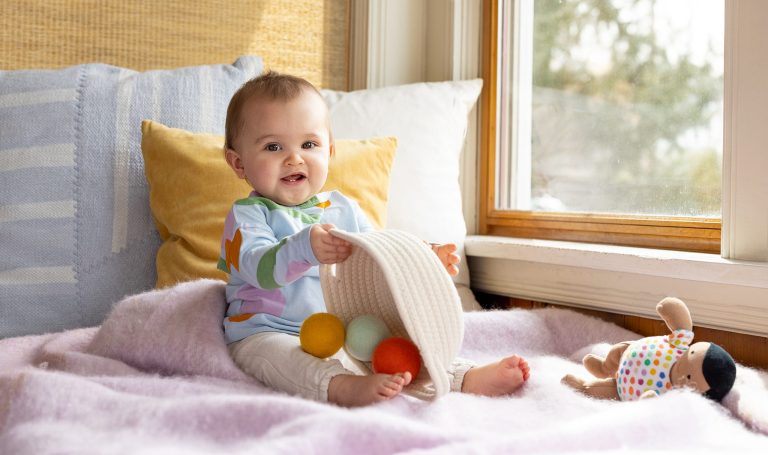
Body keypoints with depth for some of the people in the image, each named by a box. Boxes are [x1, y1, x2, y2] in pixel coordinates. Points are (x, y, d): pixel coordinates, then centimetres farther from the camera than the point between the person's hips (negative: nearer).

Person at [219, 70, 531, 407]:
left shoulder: (342, 209, 14)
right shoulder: (248, 214, -4)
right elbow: (260, 268, -23)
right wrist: (305, 249, -43)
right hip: (268, 334, -5)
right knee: (272, 353, -38)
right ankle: (342, 387, -58)